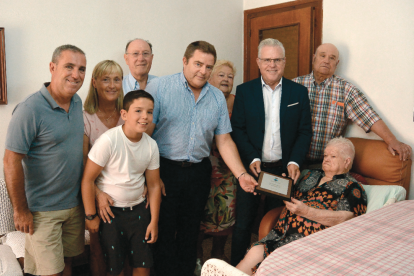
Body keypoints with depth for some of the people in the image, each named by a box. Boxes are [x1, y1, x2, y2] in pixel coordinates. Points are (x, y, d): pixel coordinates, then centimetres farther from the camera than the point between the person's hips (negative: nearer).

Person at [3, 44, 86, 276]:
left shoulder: (77, 102, 2)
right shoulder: (30, 110, -20)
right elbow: (12, 161, -18)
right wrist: (20, 211, -13)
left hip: (75, 203, 6)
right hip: (43, 210, -6)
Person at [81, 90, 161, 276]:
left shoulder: (151, 145, -4)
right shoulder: (108, 140, -20)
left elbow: (154, 185, 3)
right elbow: (88, 179, -14)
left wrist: (154, 221, 4)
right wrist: (91, 216, -10)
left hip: (138, 210, 4)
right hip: (110, 211, -4)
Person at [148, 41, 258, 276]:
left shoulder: (217, 97, 6)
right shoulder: (161, 87, -7)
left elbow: (224, 141, 7)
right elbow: (146, 131, -11)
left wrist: (241, 174, -3)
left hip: (199, 172, 4)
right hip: (166, 169, -3)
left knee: (191, 229, 16)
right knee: (165, 229, 8)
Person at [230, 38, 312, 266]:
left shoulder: (299, 92, 4)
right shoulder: (244, 91, 2)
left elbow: (305, 132, 4)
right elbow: (237, 129, -2)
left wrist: (295, 162, -9)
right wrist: (252, 159, -13)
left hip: (284, 170, 1)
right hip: (252, 168, 0)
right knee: (242, 224, 7)